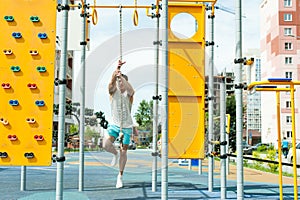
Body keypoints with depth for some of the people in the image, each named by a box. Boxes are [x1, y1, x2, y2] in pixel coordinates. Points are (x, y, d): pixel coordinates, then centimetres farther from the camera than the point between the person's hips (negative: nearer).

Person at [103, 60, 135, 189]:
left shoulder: (129, 93, -4)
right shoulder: (113, 91, -2)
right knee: (106, 145, -21)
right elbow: (112, 81, -23)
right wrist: (117, 69, -40)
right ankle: (115, 154, 14)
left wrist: (122, 76, -41)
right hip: (114, 124, 1)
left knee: (124, 151, 4)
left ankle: (120, 176, 20)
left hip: (127, 126, 0)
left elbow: (130, 89, -29)